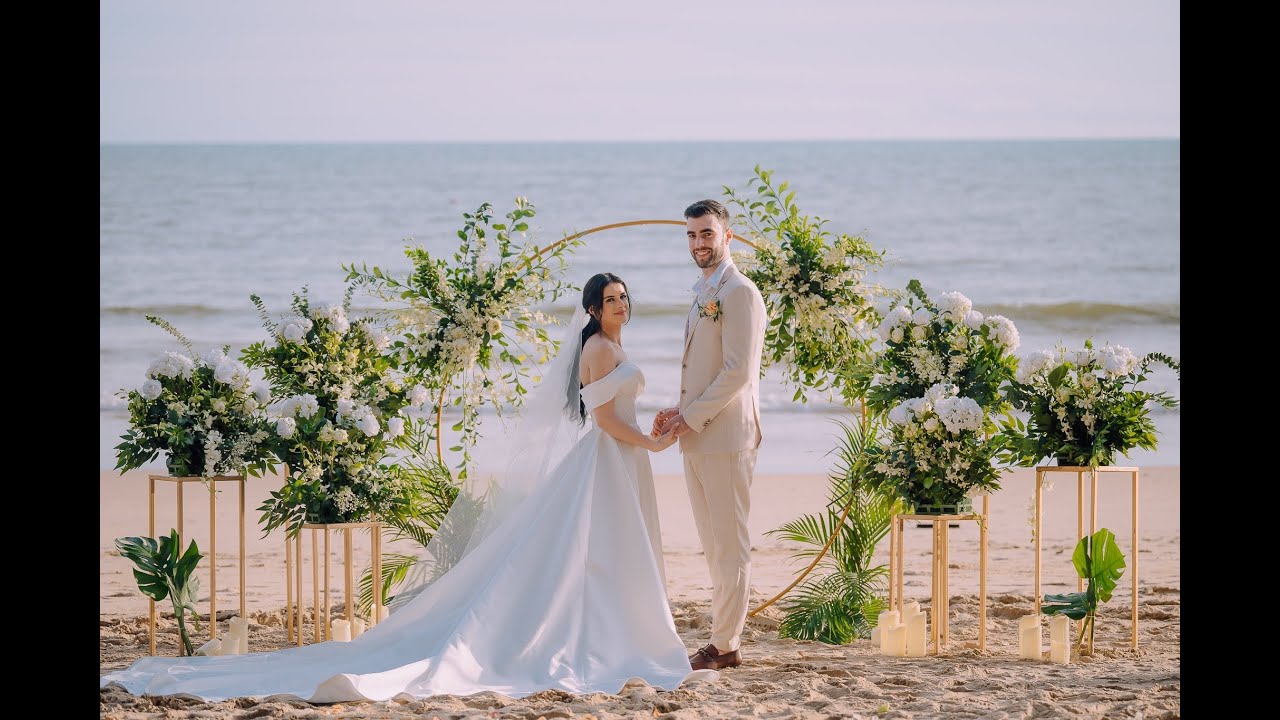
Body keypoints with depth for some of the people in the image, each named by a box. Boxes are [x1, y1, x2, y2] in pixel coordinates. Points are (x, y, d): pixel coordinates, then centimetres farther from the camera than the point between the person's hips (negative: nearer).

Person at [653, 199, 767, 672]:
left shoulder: (739, 292, -11)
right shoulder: (704, 293, 19)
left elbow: (738, 371, -18)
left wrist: (691, 417, -14)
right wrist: (679, 412, 8)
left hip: (725, 437, -10)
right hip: (698, 438, 10)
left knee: (730, 544, -4)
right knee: (713, 544, 12)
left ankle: (724, 646, -2)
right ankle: (725, 638, 17)